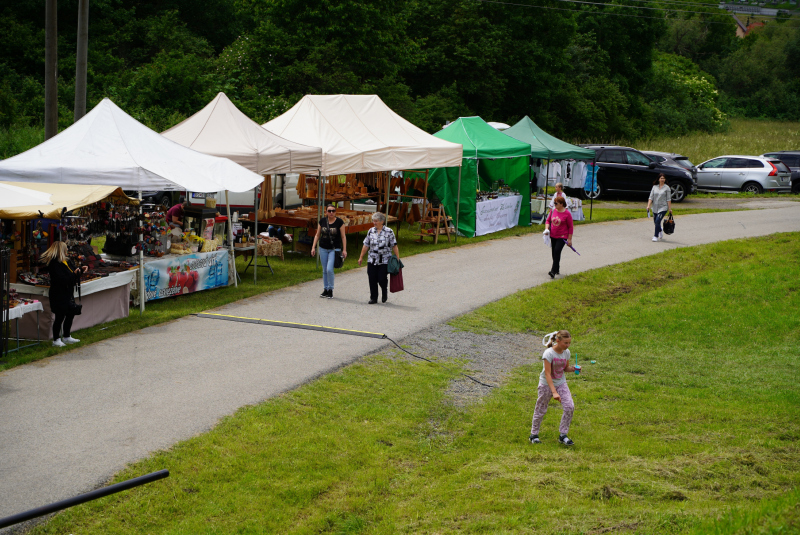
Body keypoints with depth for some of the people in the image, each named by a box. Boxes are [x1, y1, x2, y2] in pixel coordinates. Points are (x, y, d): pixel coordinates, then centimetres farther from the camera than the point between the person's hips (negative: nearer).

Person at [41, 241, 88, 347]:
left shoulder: (64, 261, 10)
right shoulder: (54, 263, -19)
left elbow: (72, 270, 25)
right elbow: (61, 279, -26)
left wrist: (81, 269, 8)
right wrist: (74, 274, -25)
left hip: (67, 294, 10)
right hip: (59, 296, -10)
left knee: (70, 314, 16)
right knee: (60, 317, -3)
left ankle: (66, 337, 30)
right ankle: (56, 340, 8)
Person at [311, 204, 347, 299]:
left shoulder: (339, 222, -6)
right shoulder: (322, 221, 3)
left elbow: (343, 236, -2)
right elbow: (317, 235, 10)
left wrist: (344, 250, -6)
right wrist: (313, 247, 4)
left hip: (334, 249, -4)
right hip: (323, 248, 4)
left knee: (329, 269, -15)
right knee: (324, 270, 8)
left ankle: (330, 290, -1)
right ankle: (325, 289, 19)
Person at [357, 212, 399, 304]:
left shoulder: (389, 232, -3)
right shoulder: (371, 231, 6)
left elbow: (394, 246, -2)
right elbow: (366, 245, 11)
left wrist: (398, 259, -5)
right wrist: (361, 257, 10)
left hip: (384, 261, -3)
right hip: (372, 261, 3)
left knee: (382, 279, -5)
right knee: (372, 280, 0)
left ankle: (384, 292, 24)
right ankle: (373, 298, 11)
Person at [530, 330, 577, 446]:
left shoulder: (566, 352, -5)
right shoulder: (549, 353, -24)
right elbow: (547, 374, -25)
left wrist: (573, 369, -13)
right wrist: (554, 392, -31)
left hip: (561, 383, 5)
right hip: (546, 384, -5)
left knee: (570, 407, -9)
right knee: (541, 410, 7)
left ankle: (563, 435, 4)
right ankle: (534, 435, 26)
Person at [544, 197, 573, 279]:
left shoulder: (567, 214, -11)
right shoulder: (553, 211, 4)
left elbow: (570, 227, -6)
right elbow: (548, 220, 16)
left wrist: (569, 239, -7)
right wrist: (547, 228, -5)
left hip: (562, 237, -6)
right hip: (553, 236, 6)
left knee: (557, 251, -19)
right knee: (554, 253, 13)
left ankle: (553, 271, -22)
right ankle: (556, 269, 30)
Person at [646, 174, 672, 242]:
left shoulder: (667, 188, -2)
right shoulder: (654, 187, 7)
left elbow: (668, 199, -3)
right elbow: (651, 197, 5)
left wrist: (669, 208, -5)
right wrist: (648, 205, -7)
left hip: (663, 208, -4)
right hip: (655, 208, 4)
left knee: (658, 221, -18)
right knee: (656, 222, 14)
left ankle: (656, 236, -11)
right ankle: (660, 232, 45)